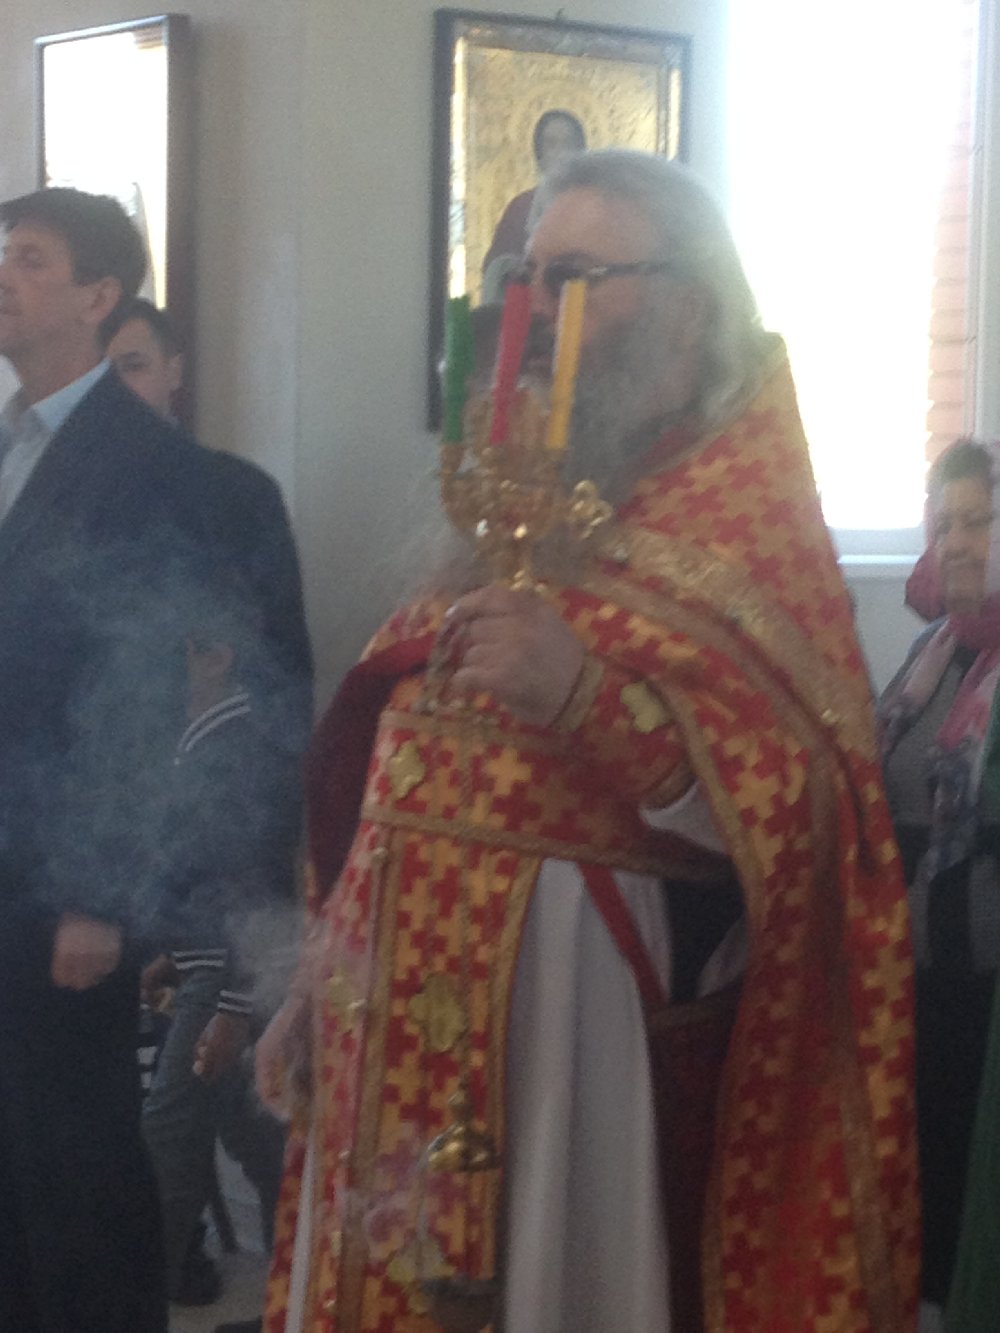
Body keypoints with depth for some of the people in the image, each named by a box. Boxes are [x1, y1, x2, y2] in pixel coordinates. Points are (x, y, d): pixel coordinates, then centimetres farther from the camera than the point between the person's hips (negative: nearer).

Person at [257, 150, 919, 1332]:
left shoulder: (746, 516, -5)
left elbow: (798, 814, -17)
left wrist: (592, 695, -29)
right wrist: (318, 983, 15)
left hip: (584, 1020, -6)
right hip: (406, 1034, 6)